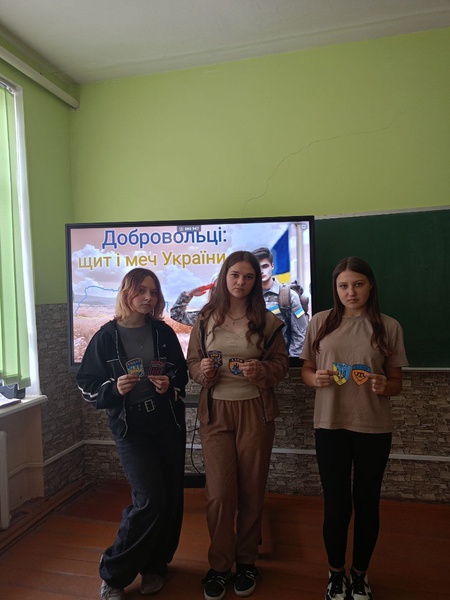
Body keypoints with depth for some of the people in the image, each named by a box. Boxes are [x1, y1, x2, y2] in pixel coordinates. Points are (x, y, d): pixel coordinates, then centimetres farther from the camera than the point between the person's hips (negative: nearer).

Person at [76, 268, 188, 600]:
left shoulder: (164, 332, 2)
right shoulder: (106, 337, -5)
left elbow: (182, 375, 10)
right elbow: (87, 386, -2)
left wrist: (171, 385, -10)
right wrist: (115, 389, -20)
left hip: (169, 425, 4)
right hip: (130, 428, -3)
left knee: (171, 498, 8)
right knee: (150, 500, -11)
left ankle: (155, 564, 33)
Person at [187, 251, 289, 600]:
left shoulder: (268, 321, 1)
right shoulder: (206, 319, 3)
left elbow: (282, 364, 4)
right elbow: (192, 362, 8)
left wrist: (262, 370, -16)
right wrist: (203, 370, -14)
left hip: (255, 411, 0)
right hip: (215, 410, 0)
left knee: (251, 490, 10)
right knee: (220, 492, 2)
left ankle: (246, 561, 31)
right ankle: (219, 565, 24)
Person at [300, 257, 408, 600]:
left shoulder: (388, 327, -2)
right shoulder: (321, 322, 0)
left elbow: (396, 383, 3)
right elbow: (306, 370, 6)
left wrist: (384, 386, -19)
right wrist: (316, 379, -16)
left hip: (374, 428, 0)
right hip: (330, 425, 0)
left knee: (367, 502, 14)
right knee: (336, 503, 9)